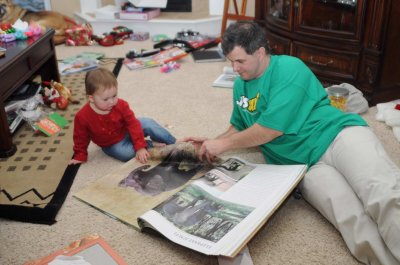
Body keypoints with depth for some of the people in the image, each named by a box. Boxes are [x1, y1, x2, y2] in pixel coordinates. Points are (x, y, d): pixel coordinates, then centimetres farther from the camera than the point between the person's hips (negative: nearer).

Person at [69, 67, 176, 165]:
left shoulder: (121, 105, -22)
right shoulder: (82, 117, -27)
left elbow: (133, 124, -20)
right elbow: (81, 138, -10)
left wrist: (140, 146, -26)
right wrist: (80, 156, -5)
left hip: (127, 131, 2)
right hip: (112, 144, -2)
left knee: (149, 124, -18)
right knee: (126, 153, -32)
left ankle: (174, 143, -5)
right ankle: (152, 145, -13)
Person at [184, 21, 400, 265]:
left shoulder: (289, 68, -4)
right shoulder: (241, 85, 19)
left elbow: (272, 127, -11)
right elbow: (239, 127, 35)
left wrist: (223, 145, -2)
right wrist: (212, 142, 15)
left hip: (336, 135, -4)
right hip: (303, 165, 4)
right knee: (354, 222, -27)